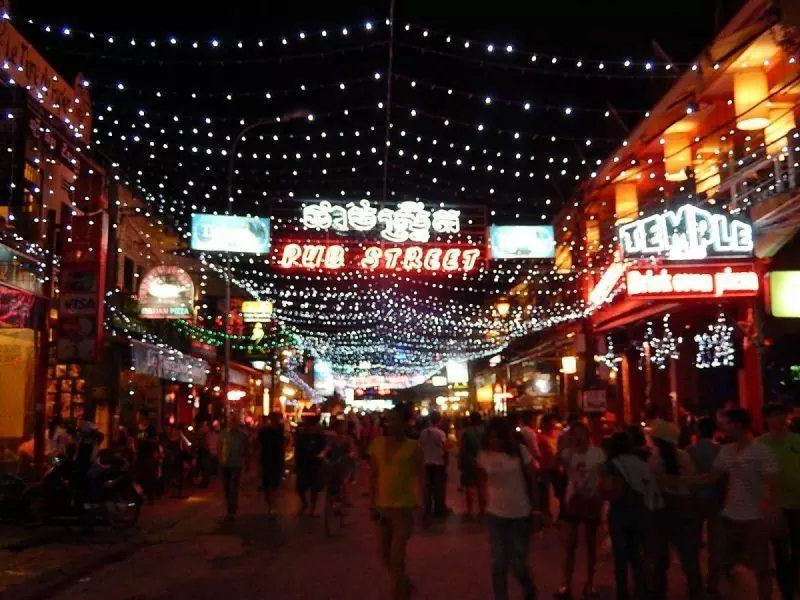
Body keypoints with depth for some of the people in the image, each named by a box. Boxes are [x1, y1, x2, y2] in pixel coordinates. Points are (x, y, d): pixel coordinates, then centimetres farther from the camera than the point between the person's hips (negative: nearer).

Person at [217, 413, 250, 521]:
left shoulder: (243, 435, -7)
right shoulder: (223, 433, -2)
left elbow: (247, 450, 3)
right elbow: (218, 447, 10)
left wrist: (243, 460, 0)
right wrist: (220, 458, 2)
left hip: (237, 465, -3)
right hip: (224, 465, 3)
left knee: (233, 489, -8)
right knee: (226, 489, 11)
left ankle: (232, 512, -4)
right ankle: (229, 510, 25)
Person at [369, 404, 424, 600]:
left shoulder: (413, 447, -8)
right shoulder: (378, 443, 2)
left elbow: (422, 477, -6)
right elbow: (373, 475, 8)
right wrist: (372, 502, 6)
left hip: (403, 508, -5)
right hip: (382, 507, 5)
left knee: (397, 558, -5)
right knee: (385, 557, 17)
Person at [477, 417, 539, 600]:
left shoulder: (520, 451, -10)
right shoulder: (484, 455, -5)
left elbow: (532, 479, -2)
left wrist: (535, 507, -1)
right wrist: (487, 500, 4)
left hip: (521, 515, -2)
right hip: (496, 515, 2)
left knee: (517, 564, 4)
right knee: (498, 564, 6)